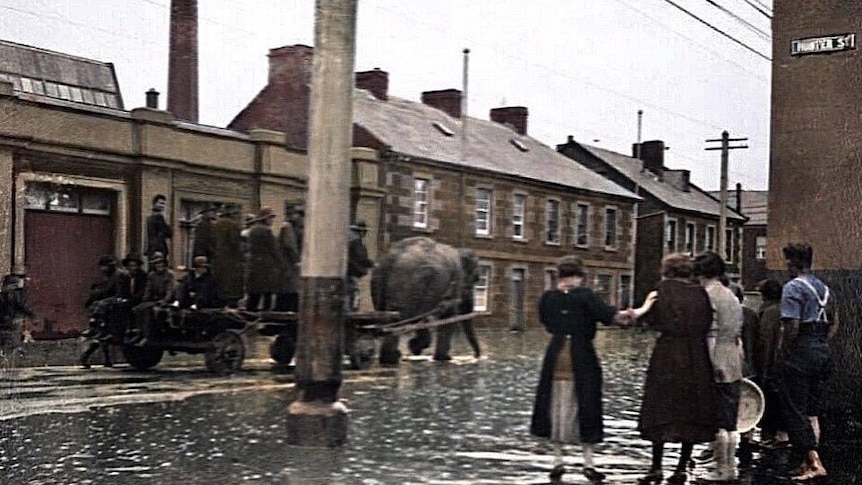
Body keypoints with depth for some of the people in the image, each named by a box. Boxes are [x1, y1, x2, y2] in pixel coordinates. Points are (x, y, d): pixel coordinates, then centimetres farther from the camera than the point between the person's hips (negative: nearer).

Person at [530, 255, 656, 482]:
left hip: (556, 356, 3)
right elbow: (609, 314, -20)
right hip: (582, 356, -3)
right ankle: (588, 461, 4)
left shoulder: (548, 297, 3)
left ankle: (558, 461, 12)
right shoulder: (584, 295, -9)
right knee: (585, 406, 3)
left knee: (557, 406, 10)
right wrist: (634, 313, -24)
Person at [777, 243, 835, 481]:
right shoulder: (824, 288, 14)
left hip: (800, 354, -8)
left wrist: (784, 351, -7)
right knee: (812, 412, 14)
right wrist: (822, 345, 18)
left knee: (794, 410, -3)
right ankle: (809, 462, 17)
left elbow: (792, 327, -19)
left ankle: (814, 463, -9)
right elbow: (834, 324, 18)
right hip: (823, 352, 8)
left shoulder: (793, 287, -12)